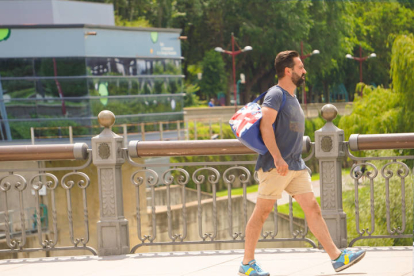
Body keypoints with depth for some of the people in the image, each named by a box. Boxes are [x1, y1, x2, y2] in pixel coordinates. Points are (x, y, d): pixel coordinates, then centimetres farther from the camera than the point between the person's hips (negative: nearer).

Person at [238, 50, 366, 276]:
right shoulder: (276, 94, -9)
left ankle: (337, 257, -1)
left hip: (296, 165, 9)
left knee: (312, 208, 2)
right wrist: (277, 157, -30)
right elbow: (265, 125, -22)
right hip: (275, 166, -9)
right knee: (262, 212, -2)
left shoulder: (292, 98, 19)